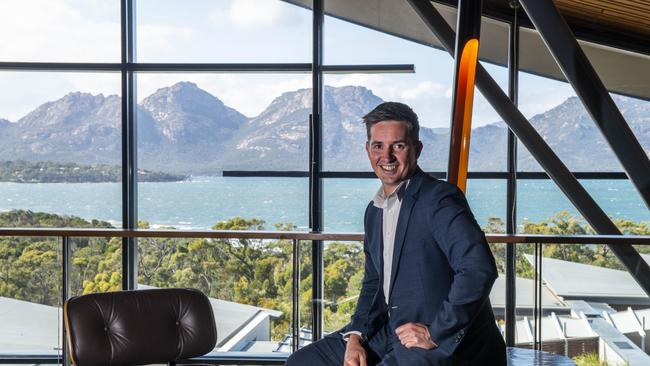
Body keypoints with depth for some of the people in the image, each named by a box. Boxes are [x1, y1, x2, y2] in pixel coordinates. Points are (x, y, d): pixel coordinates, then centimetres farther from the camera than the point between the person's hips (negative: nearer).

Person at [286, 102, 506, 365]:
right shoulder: (375, 210, 13)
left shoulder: (439, 199, -14)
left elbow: (479, 269, -27)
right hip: (390, 335, 9)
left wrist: (436, 334, -22)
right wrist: (356, 336, 3)